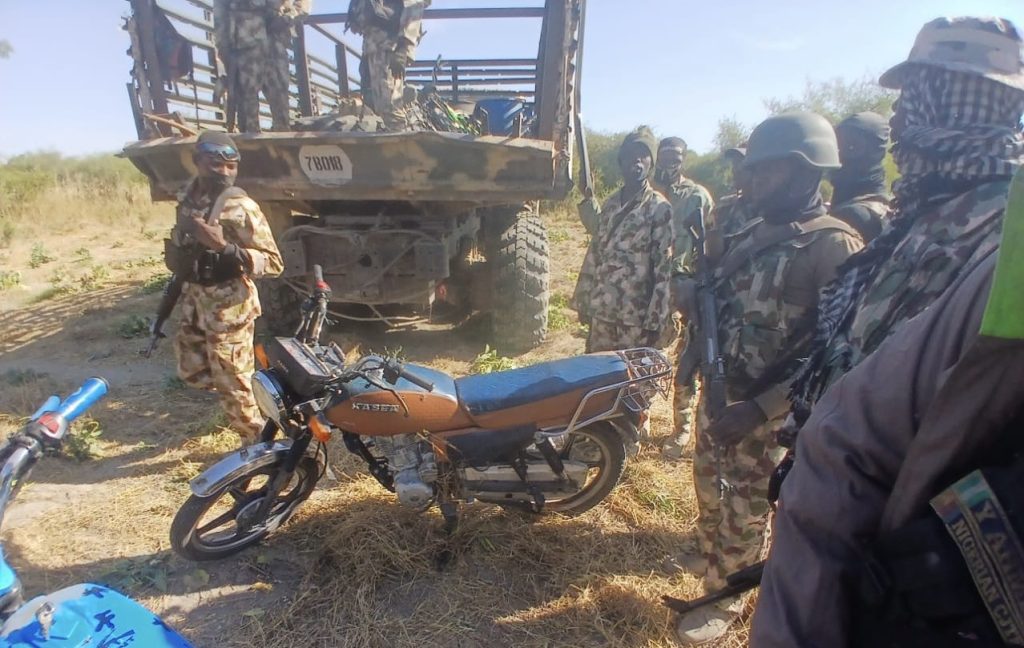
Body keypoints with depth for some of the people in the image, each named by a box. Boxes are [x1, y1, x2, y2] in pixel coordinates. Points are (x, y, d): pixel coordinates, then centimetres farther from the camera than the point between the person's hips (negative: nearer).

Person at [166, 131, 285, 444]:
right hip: (194, 302, 8)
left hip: (228, 307, -8)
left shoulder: (242, 208, -18)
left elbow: (274, 262, -23)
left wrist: (225, 247, -33)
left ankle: (256, 443, 19)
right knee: (191, 371, 21)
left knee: (232, 383, 0)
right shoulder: (188, 198, 4)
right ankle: (256, 386, 40)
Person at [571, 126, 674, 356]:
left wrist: (656, 320, -14)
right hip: (601, 312, 5)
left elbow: (664, 269, -11)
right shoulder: (610, 205, 10)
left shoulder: (659, 208, -7)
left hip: (637, 317, -5)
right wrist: (584, 302, 11)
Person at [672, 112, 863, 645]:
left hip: (764, 410, -7)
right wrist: (694, 297, -4)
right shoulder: (751, 232, 6)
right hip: (716, 392, 7)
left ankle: (724, 597, 34)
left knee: (744, 511, 12)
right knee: (709, 486, 25)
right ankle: (708, 553, 51)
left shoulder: (833, 245, -19)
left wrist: (761, 408, -27)